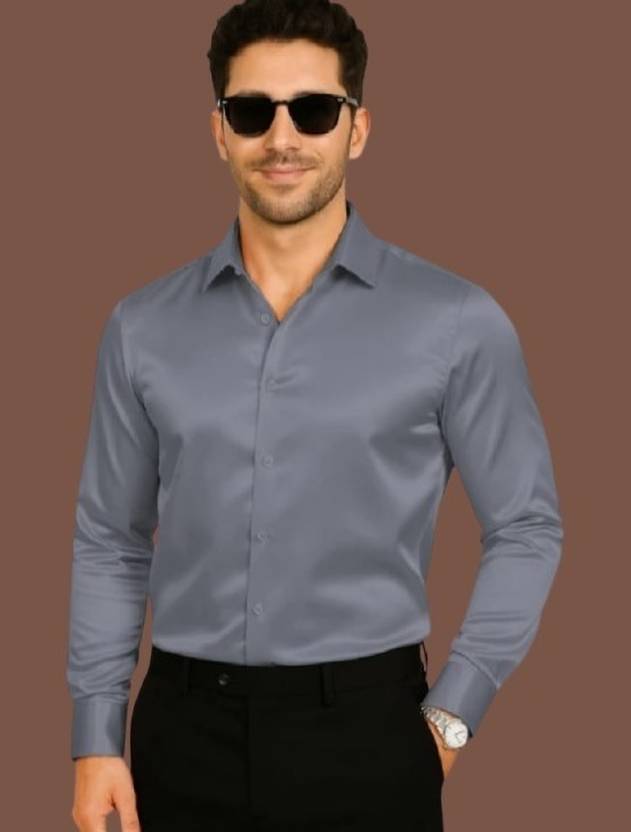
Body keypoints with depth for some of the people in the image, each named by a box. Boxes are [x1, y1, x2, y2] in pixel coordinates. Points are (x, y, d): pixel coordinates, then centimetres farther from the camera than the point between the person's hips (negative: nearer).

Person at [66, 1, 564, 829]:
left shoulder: (455, 321, -5)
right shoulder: (143, 327, 4)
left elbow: (526, 529, 2)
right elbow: (110, 543, 8)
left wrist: (451, 714, -3)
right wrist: (95, 738, 4)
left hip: (365, 729, -2)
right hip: (186, 730, 2)